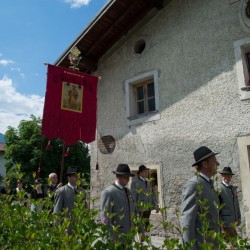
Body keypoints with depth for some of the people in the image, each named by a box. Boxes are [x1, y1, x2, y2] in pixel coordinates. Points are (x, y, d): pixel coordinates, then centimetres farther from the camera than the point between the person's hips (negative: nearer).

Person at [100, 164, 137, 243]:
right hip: (116, 237, -7)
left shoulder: (128, 192, 11)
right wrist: (111, 238, -18)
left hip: (129, 237, 7)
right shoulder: (108, 192, -13)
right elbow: (105, 217, -16)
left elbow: (134, 212, 14)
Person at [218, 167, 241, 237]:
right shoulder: (219, 188, -12)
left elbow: (236, 204, 19)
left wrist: (239, 218, 15)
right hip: (225, 221, -7)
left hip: (233, 221, 7)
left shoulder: (233, 188, 14)